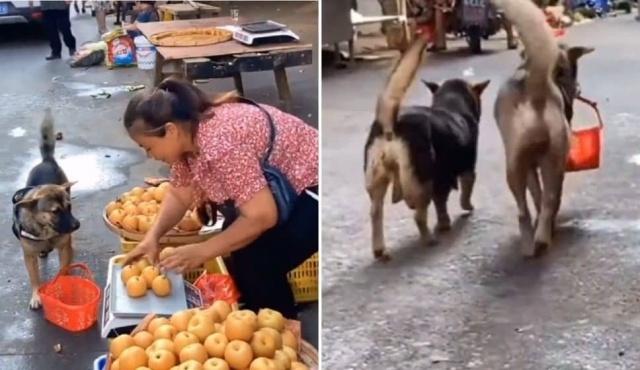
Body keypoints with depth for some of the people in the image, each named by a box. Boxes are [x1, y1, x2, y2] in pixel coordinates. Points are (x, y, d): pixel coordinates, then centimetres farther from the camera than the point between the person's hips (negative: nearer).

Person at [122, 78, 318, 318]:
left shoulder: (221, 143, -34)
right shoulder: (189, 135, -4)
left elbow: (262, 217, -35)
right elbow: (179, 195, 9)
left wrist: (203, 251, -25)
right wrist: (152, 237, -6)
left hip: (312, 190, -9)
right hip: (287, 191, 10)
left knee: (256, 264, -17)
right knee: (240, 252, 2)